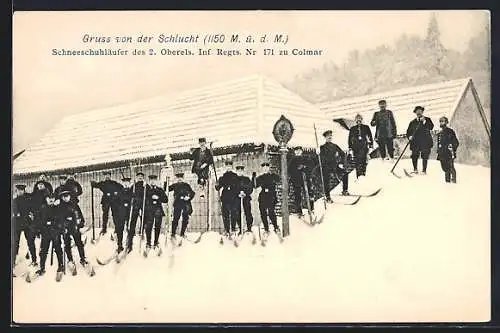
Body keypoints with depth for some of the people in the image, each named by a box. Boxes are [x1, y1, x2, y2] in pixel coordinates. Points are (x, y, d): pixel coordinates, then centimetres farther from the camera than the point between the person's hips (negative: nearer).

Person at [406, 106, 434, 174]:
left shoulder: (427, 120, 9)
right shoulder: (413, 122, 15)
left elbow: (431, 127, -7)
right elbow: (408, 131, 16)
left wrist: (424, 122, -16)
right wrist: (409, 136, -4)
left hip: (425, 142, -2)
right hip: (415, 142, 2)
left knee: (425, 156, -3)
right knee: (414, 155, -10)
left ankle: (424, 170, 6)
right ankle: (415, 169, 5)